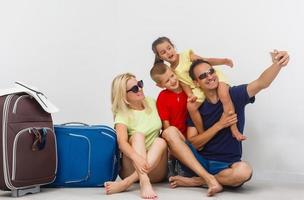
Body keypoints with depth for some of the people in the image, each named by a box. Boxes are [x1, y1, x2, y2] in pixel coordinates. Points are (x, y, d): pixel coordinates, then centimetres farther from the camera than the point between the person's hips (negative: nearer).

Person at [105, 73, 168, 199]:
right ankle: (144, 183, -46)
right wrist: (136, 157, -46)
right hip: (132, 168, -3)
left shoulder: (152, 103, 7)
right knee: (138, 135, -28)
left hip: (155, 170, 3)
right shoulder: (122, 114, -8)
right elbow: (122, 142, -26)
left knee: (161, 141, -27)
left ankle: (127, 182, -39)